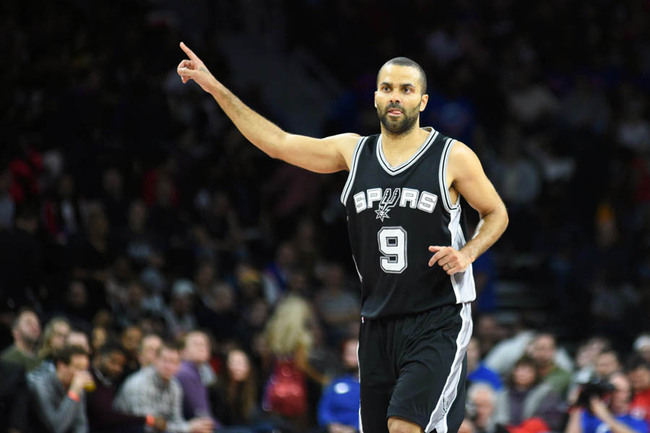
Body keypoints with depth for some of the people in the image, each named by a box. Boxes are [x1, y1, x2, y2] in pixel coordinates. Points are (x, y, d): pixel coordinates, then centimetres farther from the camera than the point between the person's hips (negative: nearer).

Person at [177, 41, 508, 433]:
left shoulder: (453, 157, -2)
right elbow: (277, 143, 10)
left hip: (437, 322, -5)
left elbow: (497, 214, 9)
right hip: (378, 323, 5)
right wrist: (216, 89, 7)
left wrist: (467, 253, -11)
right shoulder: (354, 151, 8)